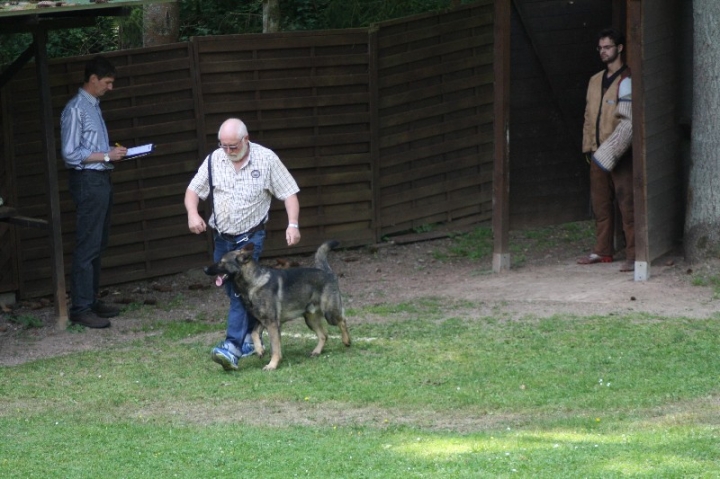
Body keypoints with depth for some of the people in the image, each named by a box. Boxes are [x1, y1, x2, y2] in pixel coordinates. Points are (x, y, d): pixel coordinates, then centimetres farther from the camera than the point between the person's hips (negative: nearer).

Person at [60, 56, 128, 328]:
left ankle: (91, 301, 19)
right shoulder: (75, 109, -14)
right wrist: (106, 156, -16)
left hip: (101, 179, 10)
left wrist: (113, 152, 7)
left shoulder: (93, 106, 15)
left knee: (98, 245, 13)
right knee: (87, 247, -9)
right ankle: (80, 309, -8)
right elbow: (70, 153, -18)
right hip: (87, 181, -10)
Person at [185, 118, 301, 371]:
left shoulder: (266, 159, -8)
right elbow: (193, 190, 6)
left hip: (250, 236, -5)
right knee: (233, 291, 12)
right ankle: (251, 335, 30)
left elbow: (288, 193, -5)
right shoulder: (214, 160, 1)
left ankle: (233, 347, -27)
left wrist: (293, 224, -17)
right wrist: (192, 213, -14)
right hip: (222, 237, 5)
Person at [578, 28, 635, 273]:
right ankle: (603, 251, 19)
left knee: (626, 203, -8)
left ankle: (633, 255, -9)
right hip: (598, 153, 7)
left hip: (620, 153, -7)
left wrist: (611, 151, -20)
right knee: (600, 203, 11)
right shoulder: (595, 81, 16)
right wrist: (588, 146, 12)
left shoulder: (626, 80, -7)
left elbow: (628, 121, -14)